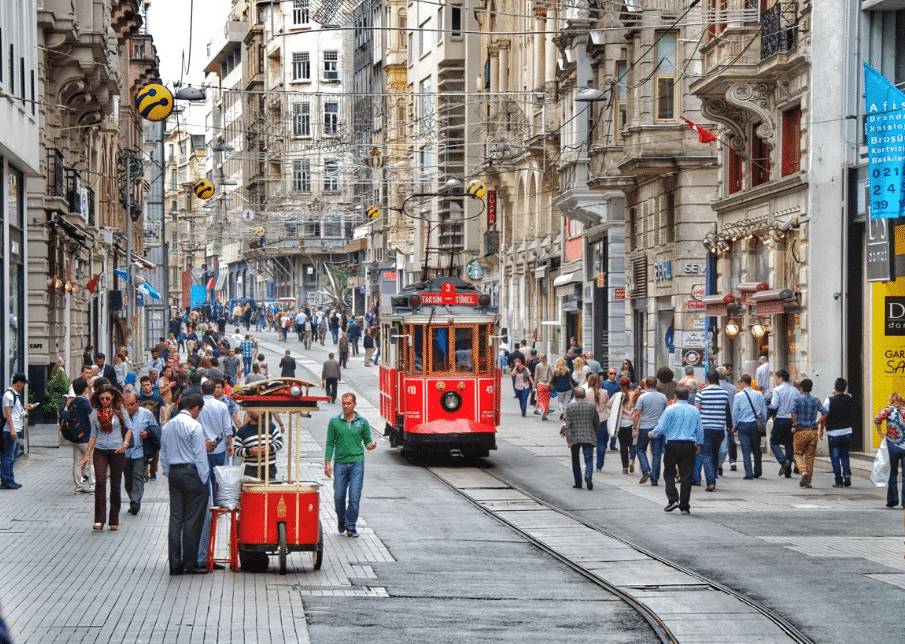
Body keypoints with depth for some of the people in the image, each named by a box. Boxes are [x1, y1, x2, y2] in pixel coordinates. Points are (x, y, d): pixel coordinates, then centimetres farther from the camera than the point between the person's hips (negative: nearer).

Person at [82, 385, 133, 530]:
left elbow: (129, 428, 5)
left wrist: (125, 444, -11)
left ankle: (114, 521, 13)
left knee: (115, 486, 5)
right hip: (100, 451, 1)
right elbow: (93, 435, 10)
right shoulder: (95, 413, 4)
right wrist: (88, 455, 9)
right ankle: (99, 519, -16)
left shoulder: (120, 411, -1)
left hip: (117, 452, -1)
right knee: (100, 483, -14)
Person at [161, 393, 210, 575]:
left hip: (173, 473, 7)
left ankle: (175, 564, 6)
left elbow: (163, 454, 15)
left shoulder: (167, 426, 11)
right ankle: (190, 563, -1)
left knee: (175, 518, 7)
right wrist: (203, 478, -7)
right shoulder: (194, 426, -11)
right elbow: (200, 455, -12)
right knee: (193, 519, -2)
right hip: (191, 473, -7)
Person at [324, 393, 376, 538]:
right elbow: (330, 443, 6)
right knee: (339, 496, 3)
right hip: (340, 462, 1)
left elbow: (367, 441, 10)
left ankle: (351, 526, 5)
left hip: (357, 462, -1)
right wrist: (327, 463, 0)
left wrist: (371, 445, -13)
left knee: (354, 497, -5)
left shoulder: (362, 422, 5)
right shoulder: (334, 422, 5)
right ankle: (341, 520, 28)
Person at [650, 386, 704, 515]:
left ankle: (673, 499, -4)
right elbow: (700, 430, 13)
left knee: (669, 473, 11)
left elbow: (661, 428, -7)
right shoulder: (694, 411, 6)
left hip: (673, 445, -3)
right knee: (686, 475, 4)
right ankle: (684, 506, 6)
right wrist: (699, 444, 28)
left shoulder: (670, 410, -7)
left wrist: (653, 434, 14)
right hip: (689, 445, 3)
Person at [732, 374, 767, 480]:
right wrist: (762, 422, 18)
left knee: (746, 450, 0)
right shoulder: (758, 395, 1)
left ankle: (749, 473, -6)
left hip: (743, 424, -3)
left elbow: (735, 412, -2)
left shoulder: (738, 396, -7)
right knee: (756, 449, 14)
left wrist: (734, 425, 11)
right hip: (756, 424, 3)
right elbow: (764, 411, 6)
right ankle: (758, 472, 21)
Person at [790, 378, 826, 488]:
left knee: (798, 454, 9)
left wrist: (794, 425, -9)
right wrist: (817, 423, 8)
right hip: (813, 431, 3)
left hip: (800, 431, -3)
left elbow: (793, 412, -20)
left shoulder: (797, 400, -5)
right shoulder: (816, 400, 5)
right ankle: (808, 480, 9)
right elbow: (825, 413, -3)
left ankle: (803, 471, -18)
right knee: (810, 456, 9)